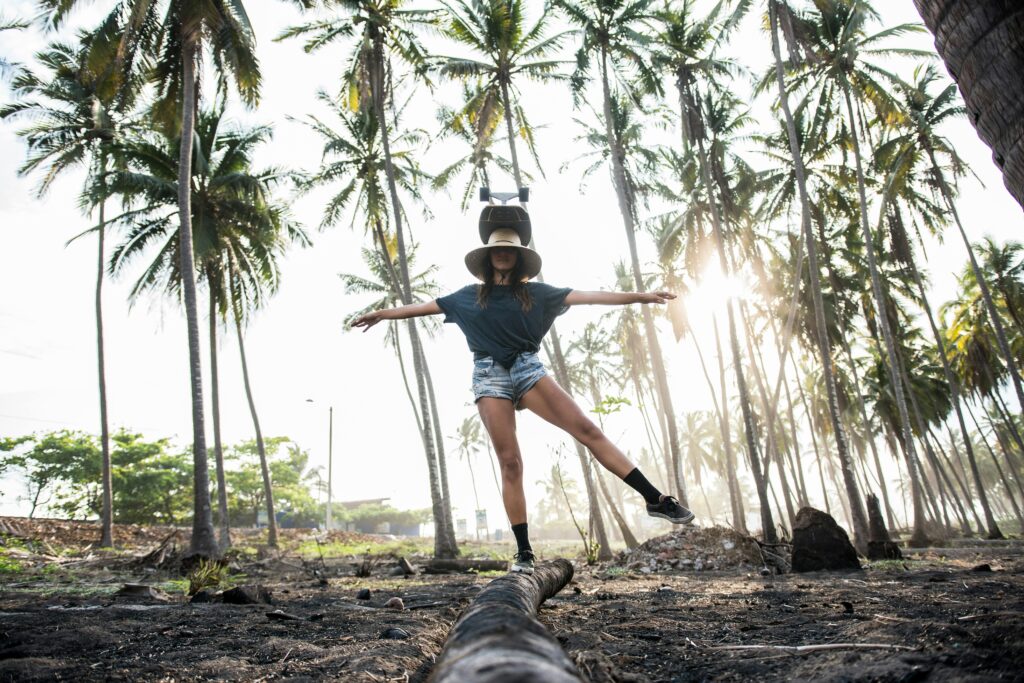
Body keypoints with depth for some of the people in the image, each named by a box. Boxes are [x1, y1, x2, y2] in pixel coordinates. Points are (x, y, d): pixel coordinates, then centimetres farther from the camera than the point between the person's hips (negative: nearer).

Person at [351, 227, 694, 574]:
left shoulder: (535, 292, 10)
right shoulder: (470, 295, 15)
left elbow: (587, 296, 4)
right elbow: (424, 306, 22)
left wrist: (639, 296, -2)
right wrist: (383, 313, 25)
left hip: (528, 369, 0)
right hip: (489, 376, 0)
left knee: (588, 430, -12)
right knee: (510, 463, -6)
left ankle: (655, 498, -10)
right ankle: (524, 553, 0)